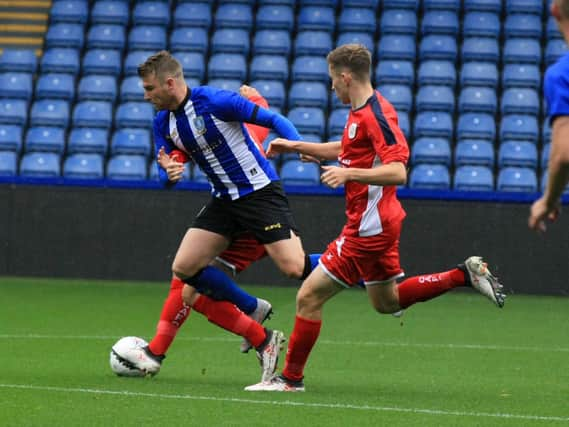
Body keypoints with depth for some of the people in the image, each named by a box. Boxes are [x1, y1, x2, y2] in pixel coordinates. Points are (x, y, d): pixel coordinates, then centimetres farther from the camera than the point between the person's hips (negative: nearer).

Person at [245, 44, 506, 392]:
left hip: (367, 228, -10)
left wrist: (349, 174, -36)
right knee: (387, 301, 23)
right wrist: (296, 146, 27)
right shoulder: (361, 112, 9)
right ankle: (466, 275, 20)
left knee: (309, 297, -6)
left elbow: (397, 172, -29)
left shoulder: (375, 115, -21)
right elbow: (345, 149, 29)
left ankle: (291, 378, 3)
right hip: (377, 223, 10)